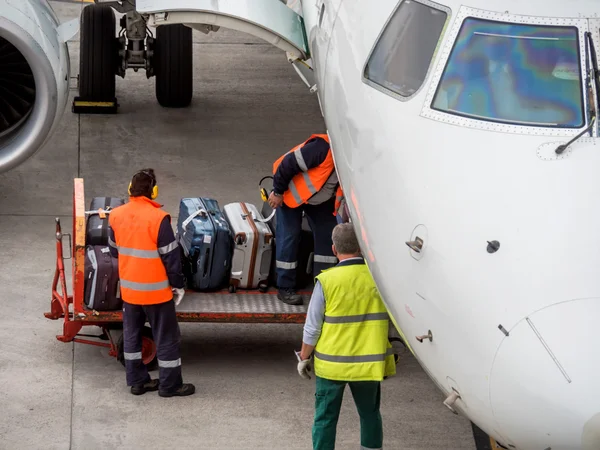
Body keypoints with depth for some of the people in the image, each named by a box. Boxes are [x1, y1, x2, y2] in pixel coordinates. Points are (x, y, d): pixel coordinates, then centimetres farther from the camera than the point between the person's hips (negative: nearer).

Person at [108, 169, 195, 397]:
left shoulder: (116, 215, -4)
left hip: (128, 288, 5)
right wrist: (178, 284, -4)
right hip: (156, 290, -5)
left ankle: (136, 381, 24)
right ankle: (169, 385, 13)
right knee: (166, 337, 7)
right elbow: (171, 256, -16)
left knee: (131, 334, 17)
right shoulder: (158, 218, -22)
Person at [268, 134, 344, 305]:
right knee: (289, 236, -5)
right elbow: (289, 164, -32)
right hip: (292, 191, -6)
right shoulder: (323, 148, -39)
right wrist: (278, 192, -21)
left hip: (321, 199, 6)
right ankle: (285, 288, 3)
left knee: (328, 235, -1)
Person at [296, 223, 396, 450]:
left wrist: (304, 357, 5)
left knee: (325, 418, 10)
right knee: (370, 415, 20)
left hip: (332, 364, -2)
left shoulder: (327, 281, -14)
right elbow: (392, 320, 6)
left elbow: (312, 328, -8)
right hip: (369, 363, 2)